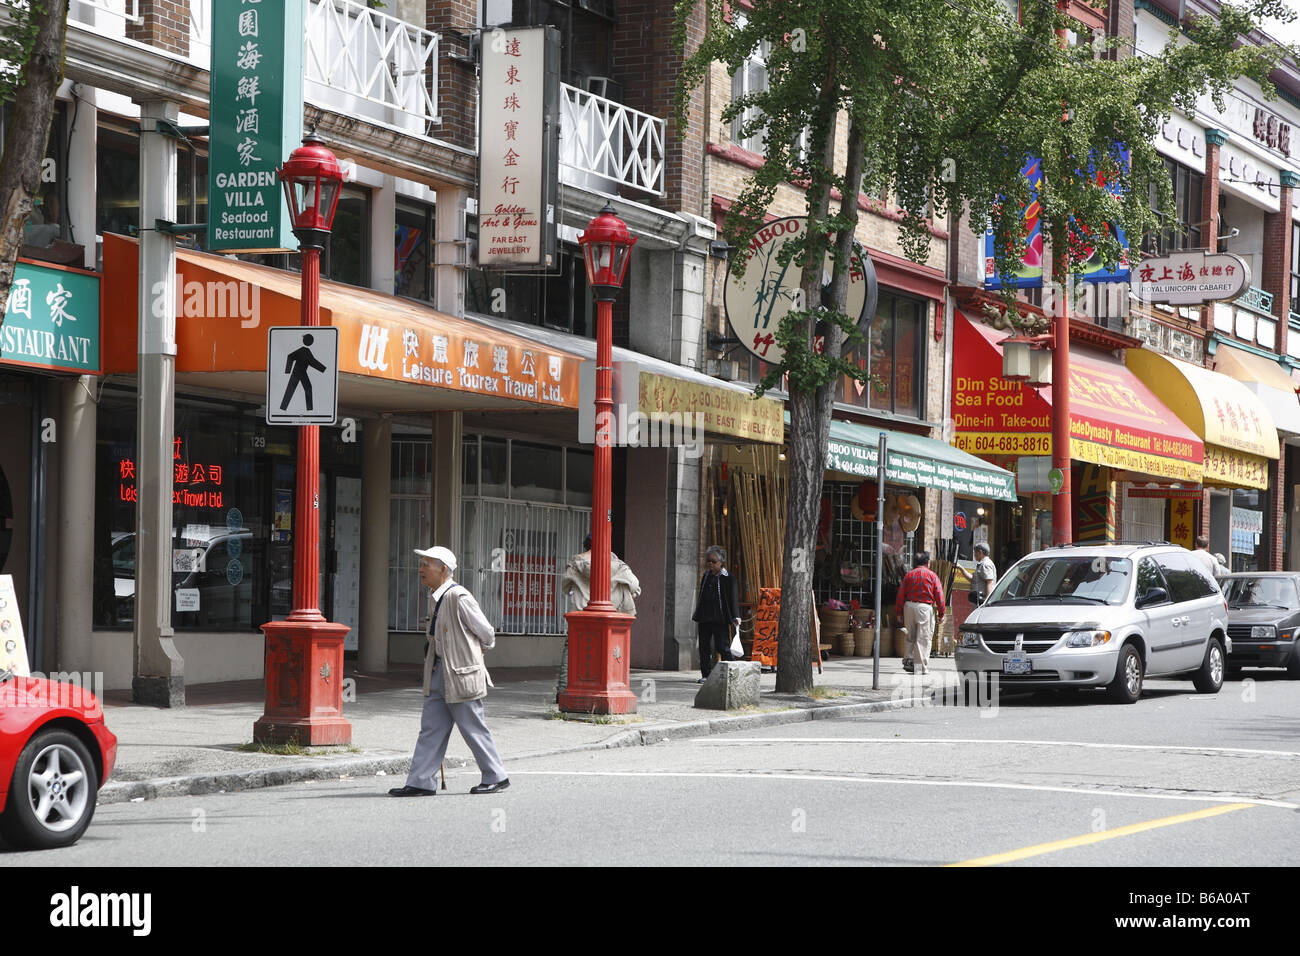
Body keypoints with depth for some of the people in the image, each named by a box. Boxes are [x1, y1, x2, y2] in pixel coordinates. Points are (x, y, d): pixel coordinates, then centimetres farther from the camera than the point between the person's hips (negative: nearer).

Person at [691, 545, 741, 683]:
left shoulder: (728, 578, -4)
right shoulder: (706, 576, 15)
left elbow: (734, 599, -8)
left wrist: (735, 617, -17)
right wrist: (697, 615, 22)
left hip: (720, 620, -6)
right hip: (704, 618, 6)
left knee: (723, 648, -6)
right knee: (704, 648, 7)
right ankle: (706, 675, 13)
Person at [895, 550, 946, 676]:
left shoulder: (908, 575, 8)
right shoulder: (932, 576, 0)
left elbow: (900, 595, 7)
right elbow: (939, 595, -4)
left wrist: (898, 612, 12)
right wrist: (941, 614, -1)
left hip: (909, 606, 4)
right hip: (925, 607, -4)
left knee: (911, 637, 17)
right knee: (924, 638, -1)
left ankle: (909, 660, 8)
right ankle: (921, 667, -2)